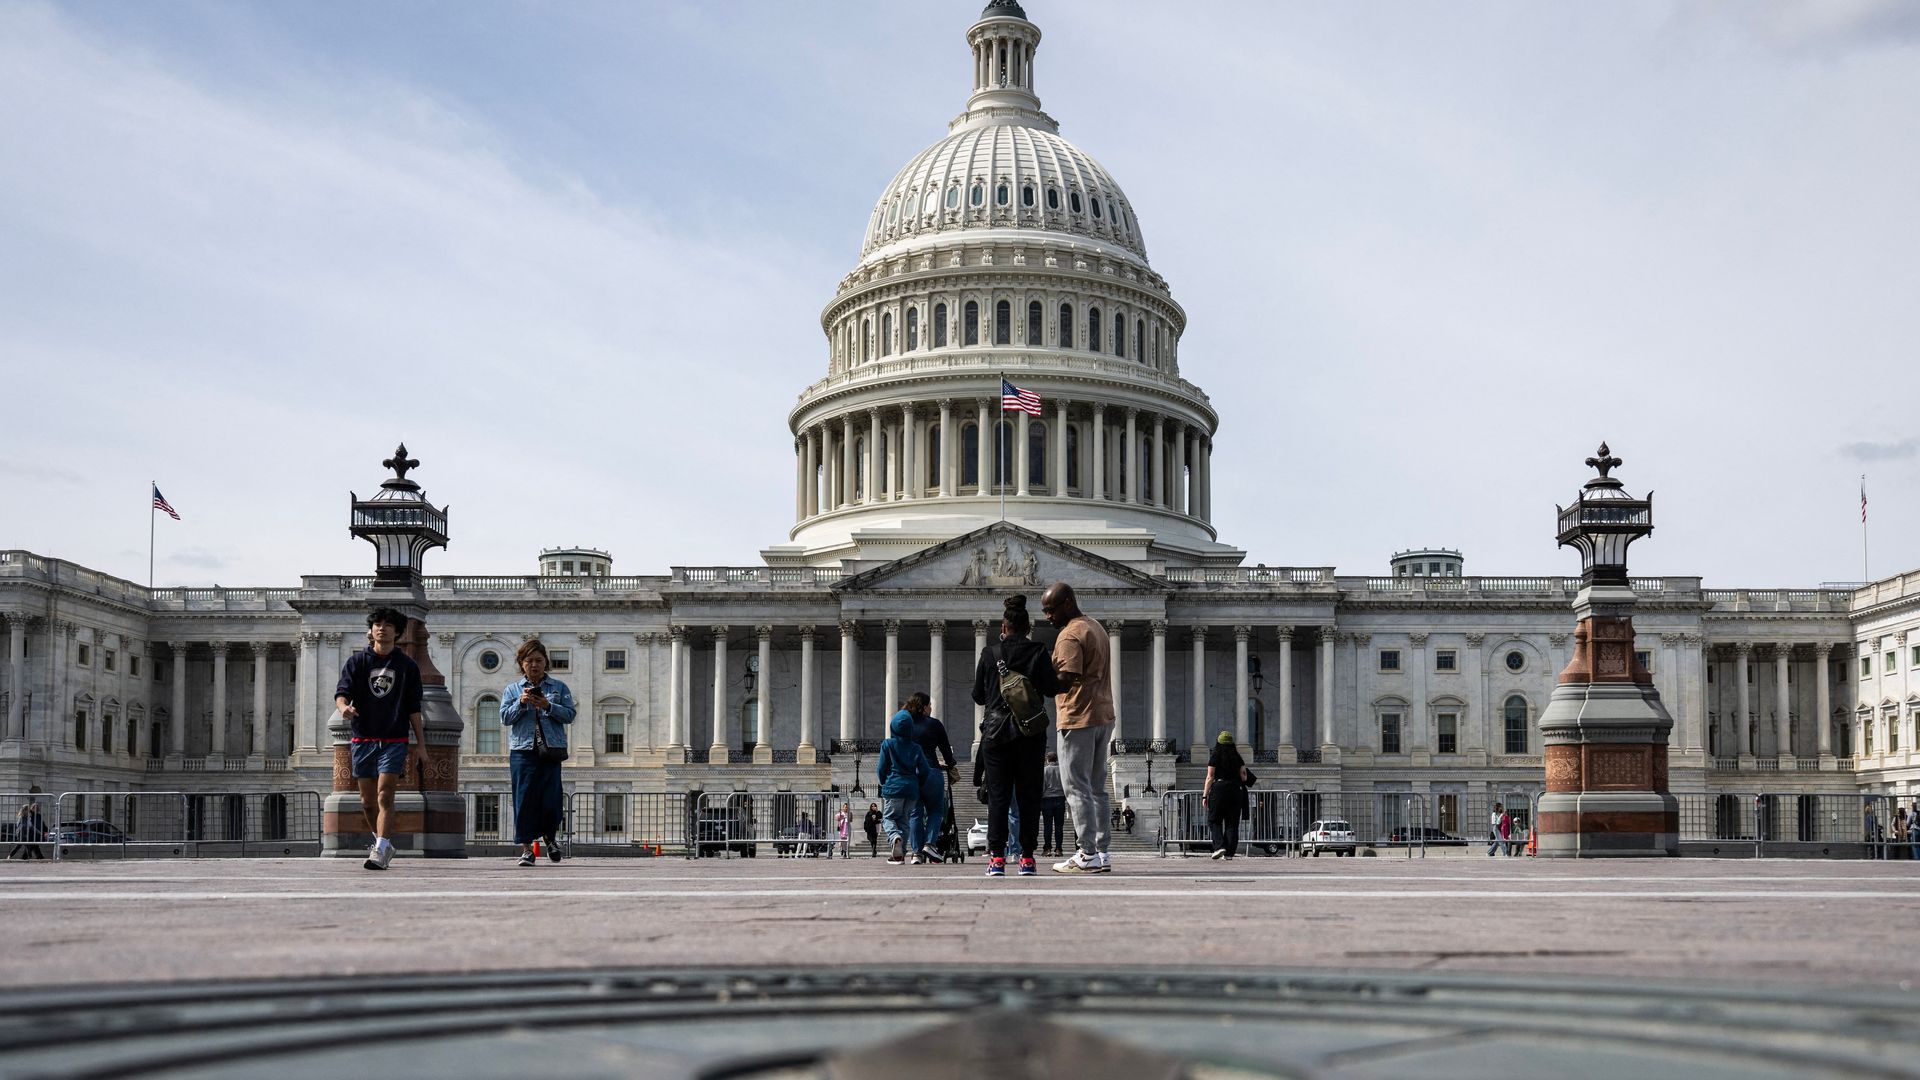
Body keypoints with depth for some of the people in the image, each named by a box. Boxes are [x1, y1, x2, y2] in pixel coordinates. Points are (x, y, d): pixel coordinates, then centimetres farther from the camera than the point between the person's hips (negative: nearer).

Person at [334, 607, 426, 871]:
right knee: (367, 801, 10)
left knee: (384, 796, -16)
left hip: (394, 741, -2)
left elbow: (413, 709, 8)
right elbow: (341, 692, -7)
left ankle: (380, 851, -20)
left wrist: (420, 746, 6)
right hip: (363, 740, 2)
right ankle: (384, 844, 30)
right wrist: (344, 706, -31)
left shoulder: (407, 666, 5)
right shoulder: (356, 662, 6)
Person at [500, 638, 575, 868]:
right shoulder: (512, 689, 14)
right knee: (525, 798, -4)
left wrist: (548, 706, -11)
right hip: (522, 750, 0)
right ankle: (526, 847, 1)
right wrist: (521, 703, -10)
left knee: (551, 797, -4)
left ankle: (549, 837, 22)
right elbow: (505, 717, 5)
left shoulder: (559, 687, 12)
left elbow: (569, 715, 3)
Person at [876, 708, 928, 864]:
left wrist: (884, 784, 18)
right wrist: (918, 785, 21)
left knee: (890, 818, 7)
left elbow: (882, 768, -1)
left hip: (893, 788, -3)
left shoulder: (887, 744, -2)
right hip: (912, 789, 3)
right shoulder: (916, 748, 4)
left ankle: (895, 837, -26)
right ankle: (900, 854, 9)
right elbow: (924, 770, 3)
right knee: (904, 820, 13)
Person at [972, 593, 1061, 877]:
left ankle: (997, 857, -4)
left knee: (998, 795, 2)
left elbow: (978, 696, 6)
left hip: (996, 732, 0)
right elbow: (1052, 689, -7)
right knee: (1029, 795, 5)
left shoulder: (990, 653, 2)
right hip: (1031, 733, 0)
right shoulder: (1038, 652, -1)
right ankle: (1027, 856, 4)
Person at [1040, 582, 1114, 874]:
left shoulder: (1070, 635, -14)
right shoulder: (1096, 626, 17)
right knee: (1097, 788, 11)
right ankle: (1101, 852, 12)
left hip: (1079, 718, -10)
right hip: (1103, 716, 10)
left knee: (1078, 788, -6)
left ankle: (1088, 855, -7)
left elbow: (1066, 680, -24)